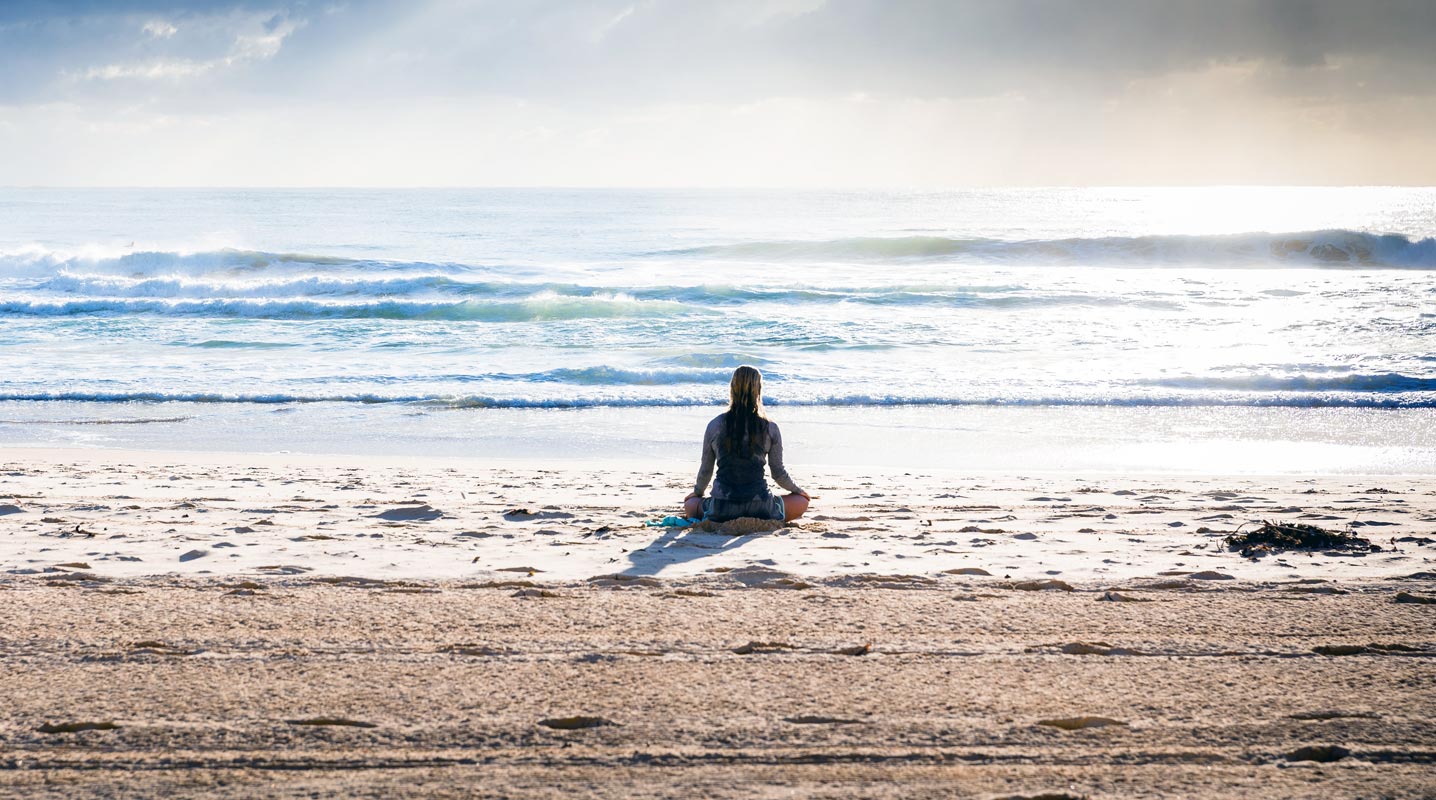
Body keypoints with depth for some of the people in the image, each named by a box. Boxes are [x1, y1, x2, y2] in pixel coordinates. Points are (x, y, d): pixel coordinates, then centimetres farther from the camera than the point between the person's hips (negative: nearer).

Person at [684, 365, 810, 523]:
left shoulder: (715, 425, 0)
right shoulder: (770, 428, -3)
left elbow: (705, 470, 10)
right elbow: (778, 473, 6)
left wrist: (697, 492, 31)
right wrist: (798, 490, 27)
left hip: (722, 509, 1)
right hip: (759, 507, -1)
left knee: (689, 504, 32)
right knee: (802, 501, 23)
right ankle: (760, 521, 0)